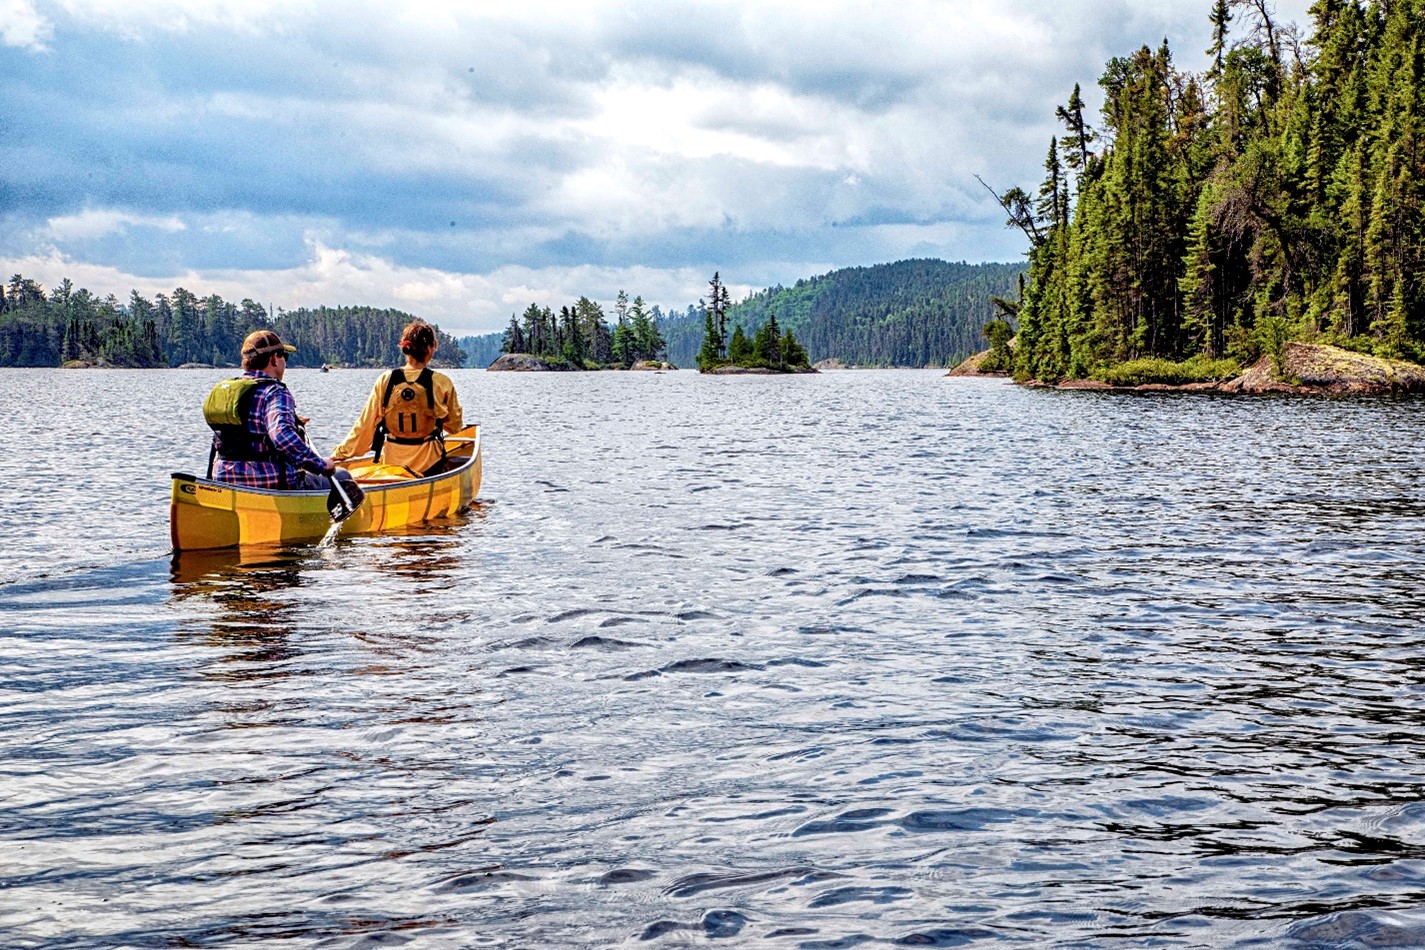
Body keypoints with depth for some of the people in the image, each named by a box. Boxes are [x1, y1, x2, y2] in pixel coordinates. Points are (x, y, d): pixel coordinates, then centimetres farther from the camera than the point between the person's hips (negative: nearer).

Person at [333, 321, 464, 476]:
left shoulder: (385, 380, 0)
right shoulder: (442, 383, -5)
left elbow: (366, 424, 4)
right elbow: (455, 426, 6)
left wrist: (341, 452, 15)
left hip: (391, 463, 2)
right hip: (429, 465, -2)